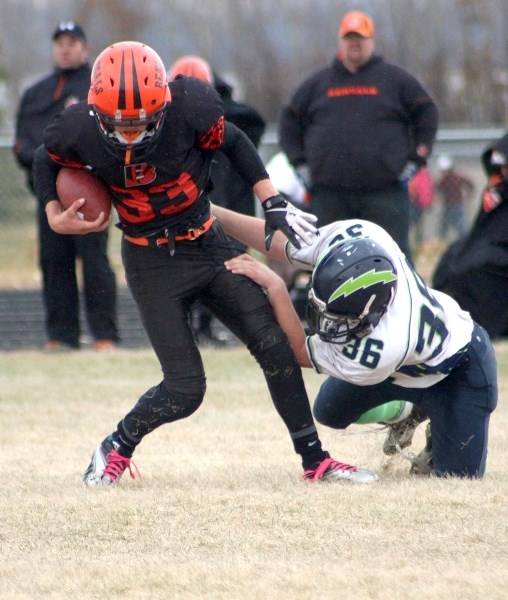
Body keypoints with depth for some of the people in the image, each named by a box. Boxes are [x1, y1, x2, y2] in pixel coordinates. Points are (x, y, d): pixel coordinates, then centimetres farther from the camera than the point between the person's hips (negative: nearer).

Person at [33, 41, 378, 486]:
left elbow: (234, 144, -2)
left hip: (208, 245, 2)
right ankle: (116, 448, 18)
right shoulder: (81, 132, -20)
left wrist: (274, 204, -4)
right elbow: (46, 161, 4)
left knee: (275, 345, -3)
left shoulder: (187, 108, -22)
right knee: (185, 388, -7)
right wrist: (54, 216, -9)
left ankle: (315, 461, 8)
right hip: (152, 262, -2)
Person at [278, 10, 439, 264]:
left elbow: (427, 112, 11)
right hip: (329, 193, 2)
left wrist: (415, 159, 2)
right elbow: (290, 119, 20)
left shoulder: (395, 79, 9)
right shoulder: (318, 83, 15)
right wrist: (299, 163, 9)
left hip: (385, 190, -2)